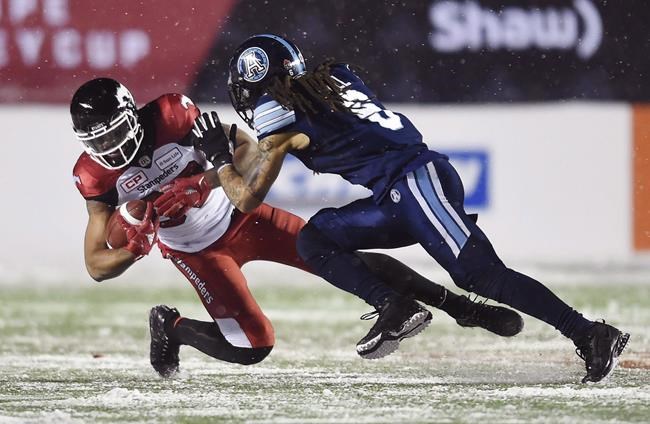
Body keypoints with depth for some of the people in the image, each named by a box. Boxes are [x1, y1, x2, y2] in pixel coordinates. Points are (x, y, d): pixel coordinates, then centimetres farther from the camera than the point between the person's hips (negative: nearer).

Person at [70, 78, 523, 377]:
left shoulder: (171, 115, -23)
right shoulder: (95, 174, -19)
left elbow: (249, 150, -16)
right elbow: (97, 266, -16)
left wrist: (201, 183, -33)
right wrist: (132, 248, -39)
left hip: (241, 216, 1)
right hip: (198, 253, 0)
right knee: (253, 346, -17)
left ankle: (460, 306, 1)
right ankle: (172, 327, 11)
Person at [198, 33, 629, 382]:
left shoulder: (281, 118, -2)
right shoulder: (330, 77, 19)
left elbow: (248, 197, 7)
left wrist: (220, 158, 24)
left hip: (417, 179, -9)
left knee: (482, 275, -16)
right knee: (314, 241, 8)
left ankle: (592, 335, -22)